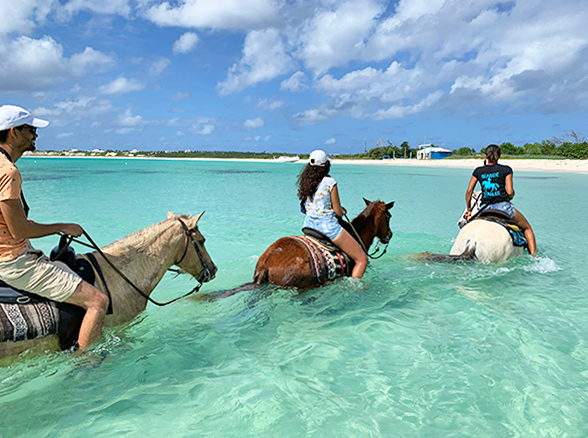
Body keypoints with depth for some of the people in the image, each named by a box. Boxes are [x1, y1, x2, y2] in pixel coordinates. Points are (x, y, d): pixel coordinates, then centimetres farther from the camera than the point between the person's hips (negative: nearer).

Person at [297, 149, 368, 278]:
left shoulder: (304, 182, 4)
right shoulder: (330, 182, -14)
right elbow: (338, 212, -12)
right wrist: (342, 212, 14)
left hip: (309, 226, 8)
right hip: (328, 226, -7)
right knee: (362, 259, 3)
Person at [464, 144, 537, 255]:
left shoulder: (478, 171, 10)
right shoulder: (506, 170, 4)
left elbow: (469, 191, 7)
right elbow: (510, 192, -4)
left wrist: (468, 209, 17)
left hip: (485, 209, 2)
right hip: (503, 206, -2)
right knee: (527, 228, 19)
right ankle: (534, 255, 11)